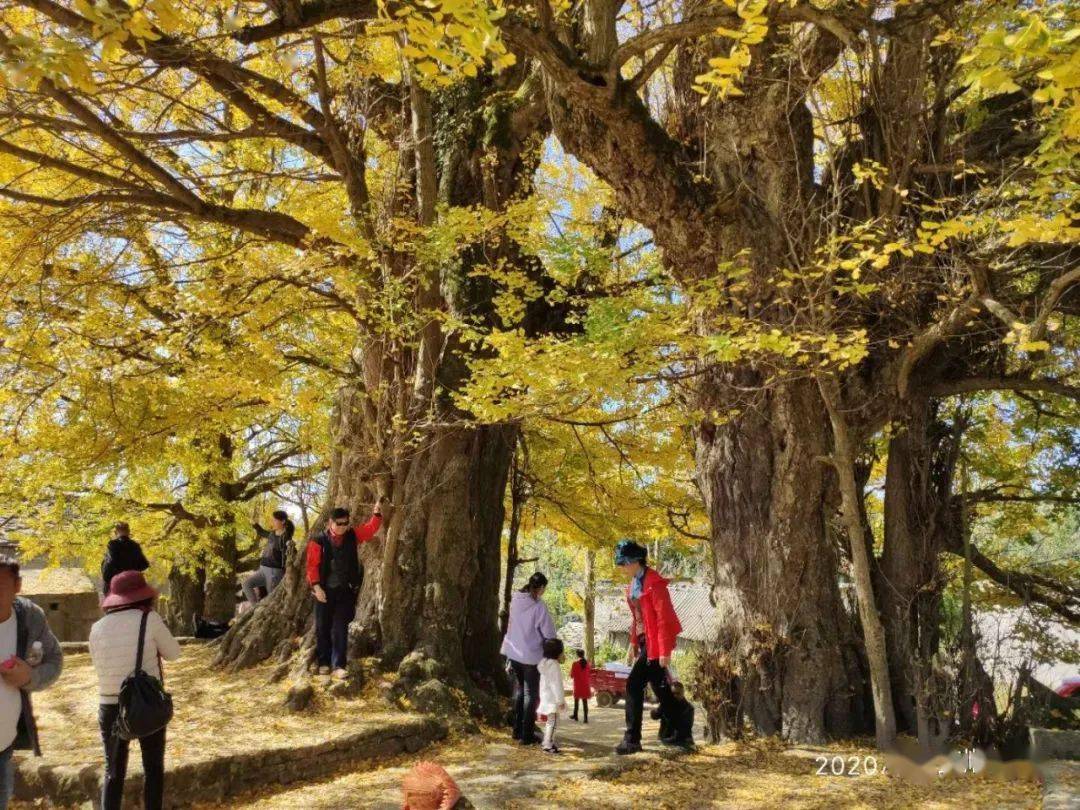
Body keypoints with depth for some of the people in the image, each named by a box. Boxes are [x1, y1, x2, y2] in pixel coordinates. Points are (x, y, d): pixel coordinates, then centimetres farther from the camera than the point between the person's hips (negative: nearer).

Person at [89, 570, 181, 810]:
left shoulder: (97, 628, 1)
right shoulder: (149, 619, -10)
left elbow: (100, 666, 14)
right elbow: (173, 653, 1)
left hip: (110, 707, 3)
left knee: (113, 772, 17)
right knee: (153, 768, 15)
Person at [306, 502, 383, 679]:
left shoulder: (353, 535, 3)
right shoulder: (319, 540, -7)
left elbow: (371, 528, 0)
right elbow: (312, 565, -8)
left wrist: (377, 514, -16)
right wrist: (316, 586, -15)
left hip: (346, 590, 2)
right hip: (325, 590, -2)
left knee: (341, 627, 0)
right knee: (323, 627, 9)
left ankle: (338, 665, 1)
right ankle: (323, 662, 23)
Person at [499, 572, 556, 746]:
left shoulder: (515, 600, -1)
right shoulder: (539, 606, -18)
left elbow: (512, 624, 4)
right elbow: (548, 633, -13)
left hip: (514, 653, 6)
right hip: (532, 655, -6)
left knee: (520, 690, 20)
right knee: (531, 694, 4)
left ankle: (517, 730, 25)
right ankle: (527, 735, 4)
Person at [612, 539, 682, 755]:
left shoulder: (654, 582, -16)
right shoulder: (633, 584, 11)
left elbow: (664, 618, -18)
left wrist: (665, 651, -20)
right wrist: (634, 643, 15)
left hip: (654, 643, -9)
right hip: (644, 642, 9)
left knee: (634, 686, -7)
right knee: (659, 687, 10)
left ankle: (632, 739, 5)